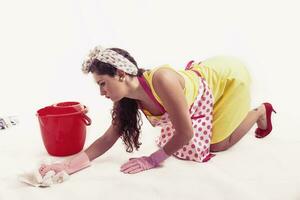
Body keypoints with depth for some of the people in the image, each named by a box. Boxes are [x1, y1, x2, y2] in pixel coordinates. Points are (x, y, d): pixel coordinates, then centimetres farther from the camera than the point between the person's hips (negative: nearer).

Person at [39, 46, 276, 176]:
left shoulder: (161, 79, -42)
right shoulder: (126, 100, -18)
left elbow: (185, 133, -33)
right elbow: (108, 139, -13)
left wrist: (152, 160, -24)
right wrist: (68, 165, -23)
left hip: (226, 74, -6)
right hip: (203, 74, 6)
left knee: (217, 144, 1)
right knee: (198, 144, 14)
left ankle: (261, 111, 24)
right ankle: (239, 109, 35)